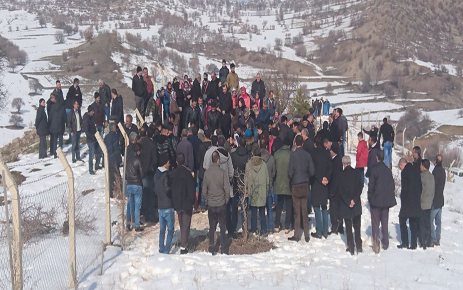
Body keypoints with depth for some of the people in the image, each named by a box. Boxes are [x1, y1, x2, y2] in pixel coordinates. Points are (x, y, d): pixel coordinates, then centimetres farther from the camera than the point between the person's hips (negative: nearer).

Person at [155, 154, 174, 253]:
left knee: (162, 229, 14)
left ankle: (161, 250, 17)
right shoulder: (166, 175, -16)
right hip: (168, 206, -7)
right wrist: (173, 191, -5)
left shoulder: (156, 174, 8)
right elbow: (168, 189, -23)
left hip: (160, 206, 7)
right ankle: (166, 251, -2)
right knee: (170, 230, 1)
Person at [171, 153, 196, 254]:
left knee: (182, 225, 19)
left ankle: (183, 245, 25)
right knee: (186, 226, 1)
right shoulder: (188, 173, -15)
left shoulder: (172, 174, 0)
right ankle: (183, 247, -4)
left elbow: (170, 189, 5)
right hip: (186, 204, -5)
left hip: (177, 204, 5)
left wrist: (174, 202, 13)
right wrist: (192, 201, -2)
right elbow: (191, 189, -14)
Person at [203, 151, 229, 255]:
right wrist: (226, 200, 7)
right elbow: (227, 189, -10)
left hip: (210, 204, 2)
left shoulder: (206, 173, -6)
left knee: (212, 227, 12)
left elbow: (204, 189, 1)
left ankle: (211, 248, 14)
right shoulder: (223, 172, -13)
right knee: (222, 226, 9)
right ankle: (223, 248, 12)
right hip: (221, 204, -2)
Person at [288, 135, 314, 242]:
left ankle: (297, 235, 5)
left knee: (297, 211, 2)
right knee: (305, 210, 10)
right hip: (305, 185, 3)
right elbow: (312, 171, -1)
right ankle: (306, 235, 12)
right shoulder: (307, 155, -2)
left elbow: (290, 172, -12)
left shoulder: (293, 155, -12)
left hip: (296, 185, -3)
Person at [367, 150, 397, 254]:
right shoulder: (388, 170, 1)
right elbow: (392, 185, 5)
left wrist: (370, 198, 0)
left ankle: (376, 245, 0)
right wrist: (391, 199, 14)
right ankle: (385, 243, 19)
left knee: (375, 223, 2)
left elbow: (371, 185, -12)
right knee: (385, 222, 14)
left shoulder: (374, 169, -13)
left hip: (375, 200, -4)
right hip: (386, 201, 4)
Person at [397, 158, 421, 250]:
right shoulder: (416, 171, 10)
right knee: (414, 223, 10)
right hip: (416, 202, 7)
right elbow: (420, 187, 12)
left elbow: (404, 188, -15)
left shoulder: (405, 172, -11)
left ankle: (405, 243, 2)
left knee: (402, 221, 6)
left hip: (407, 201, -6)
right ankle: (413, 244, 10)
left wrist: (403, 200, -7)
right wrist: (418, 197, 16)